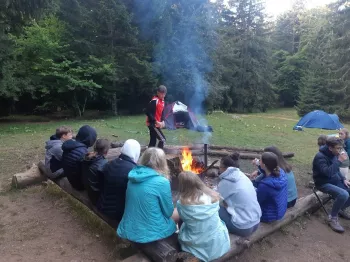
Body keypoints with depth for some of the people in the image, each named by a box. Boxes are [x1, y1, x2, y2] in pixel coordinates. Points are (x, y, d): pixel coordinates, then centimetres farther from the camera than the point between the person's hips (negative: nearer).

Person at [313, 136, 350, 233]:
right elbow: (328, 172, -35)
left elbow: (336, 170, 17)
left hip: (335, 180, 9)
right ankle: (333, 218, -12)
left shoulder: (334, 155, 3)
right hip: (324, 183, -8)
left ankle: (341, 209, 21)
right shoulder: (320, 157, -23)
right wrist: (339, 161, -31)